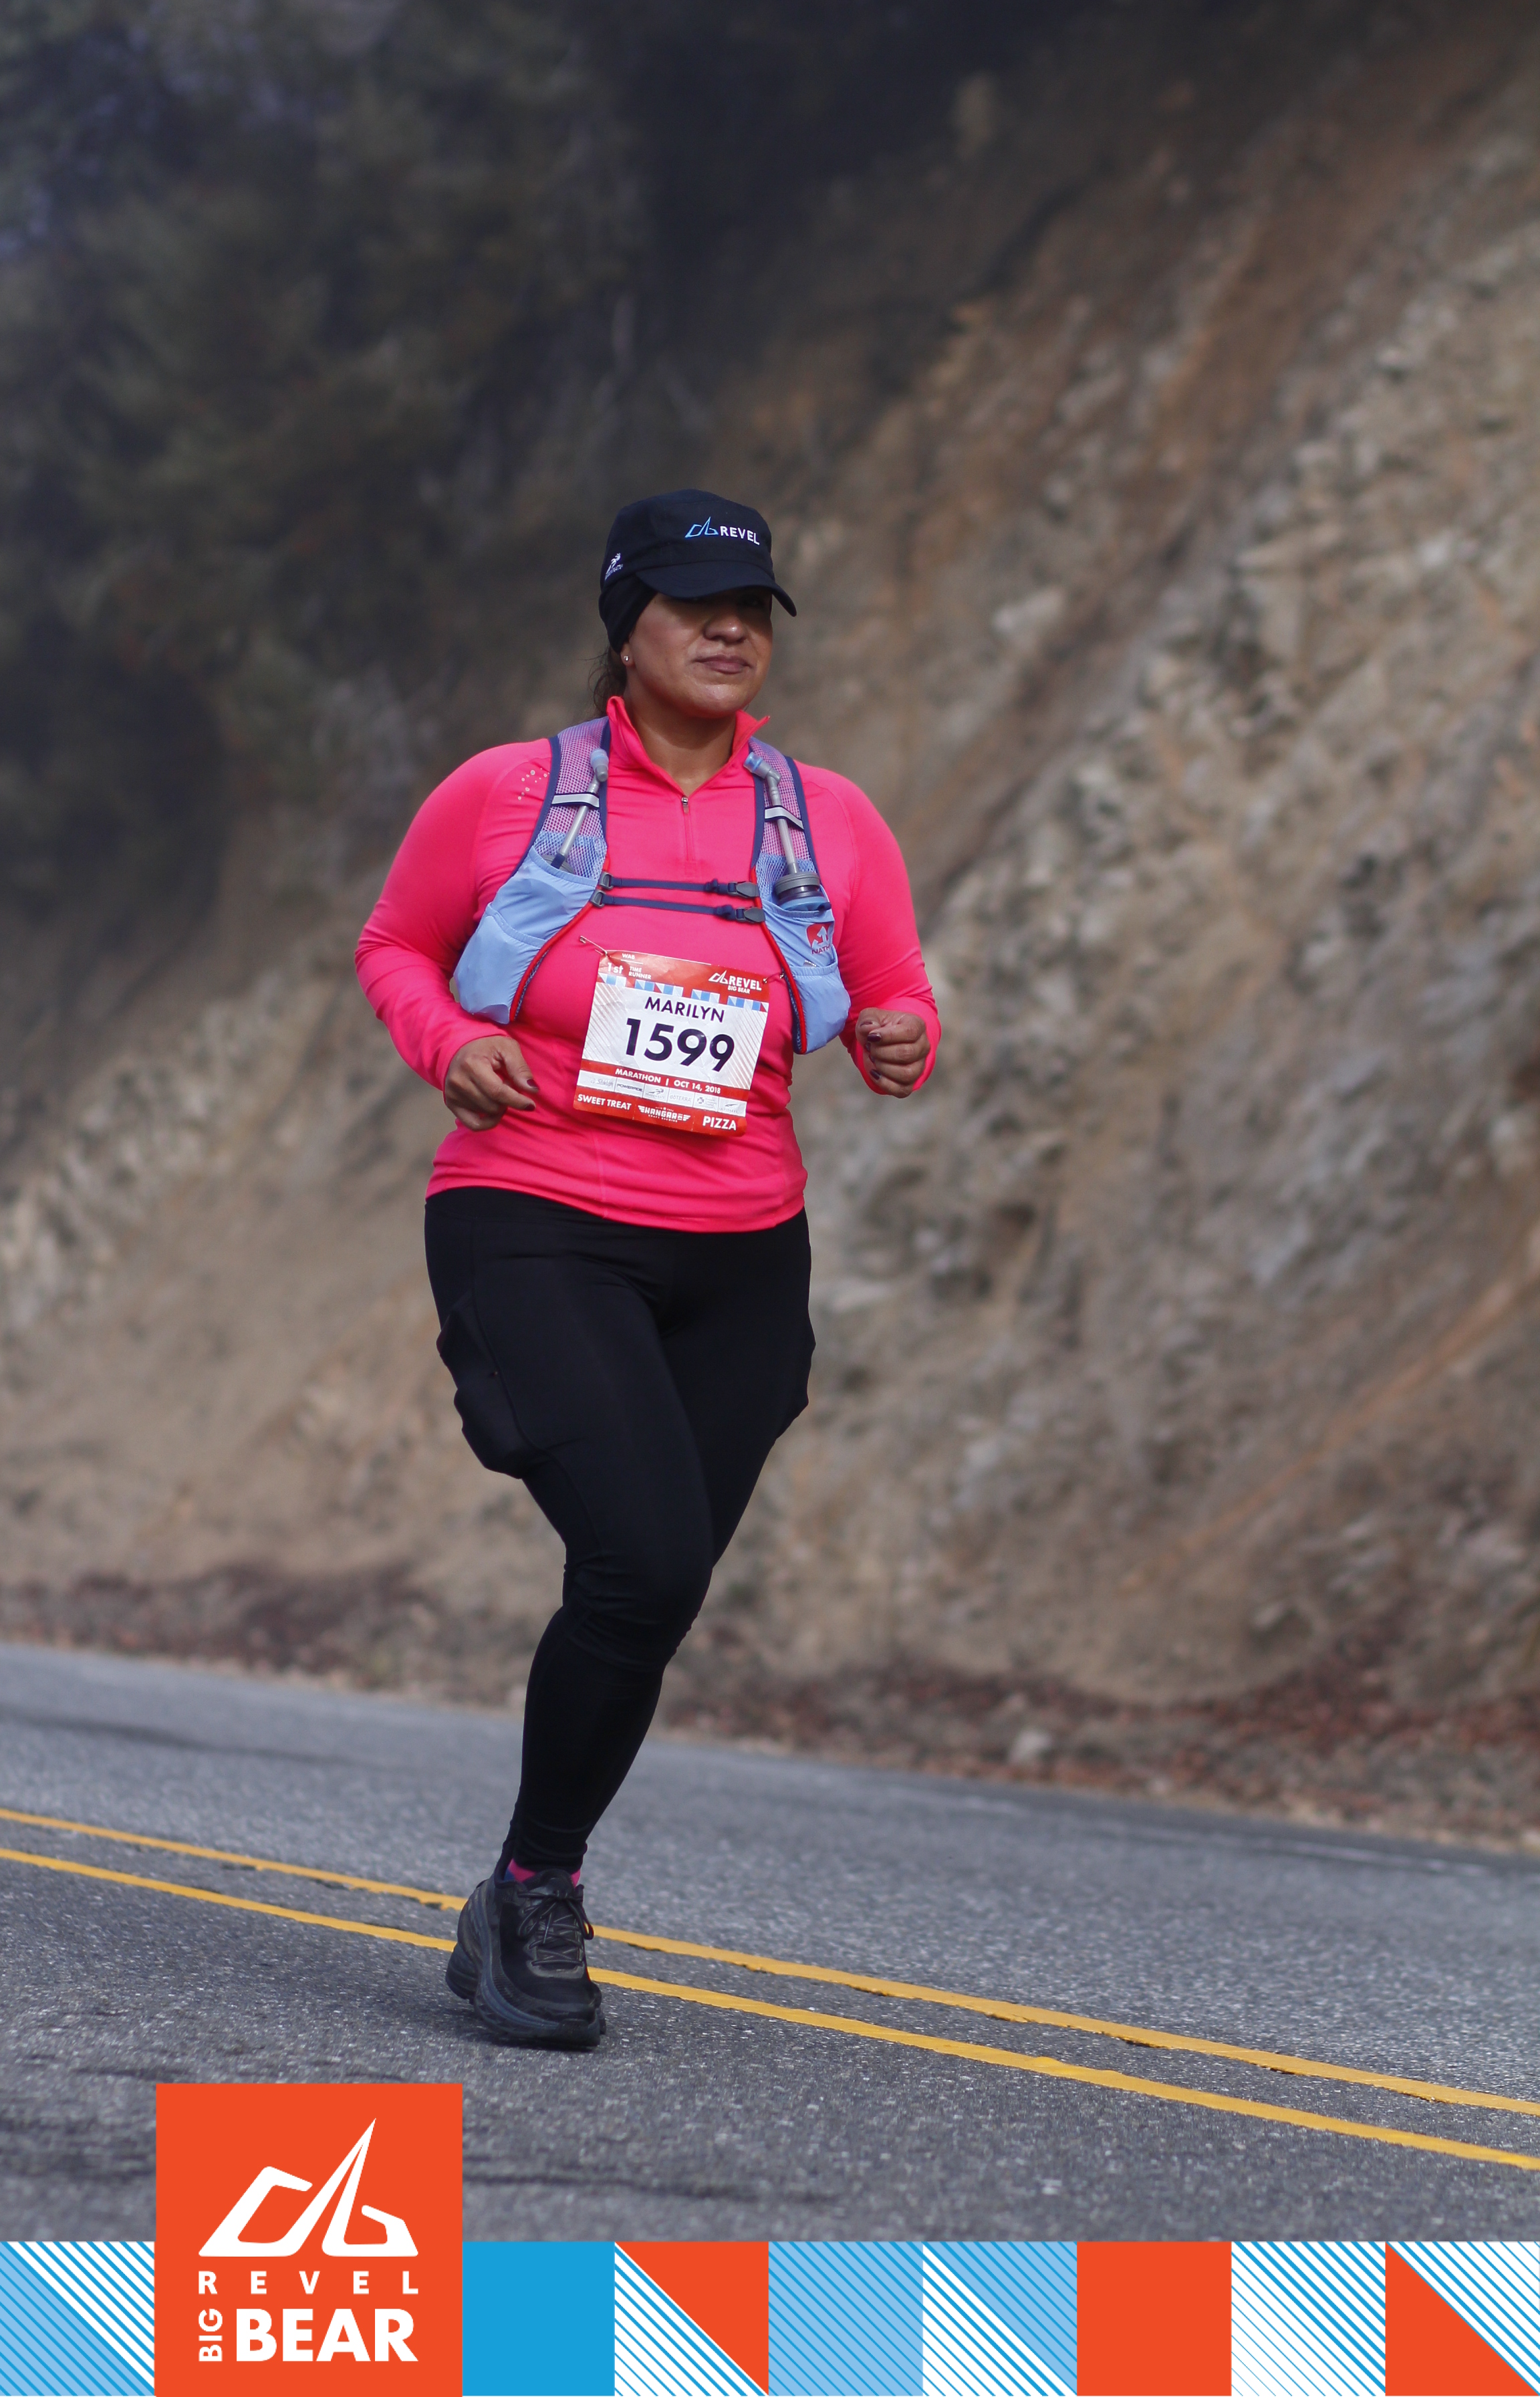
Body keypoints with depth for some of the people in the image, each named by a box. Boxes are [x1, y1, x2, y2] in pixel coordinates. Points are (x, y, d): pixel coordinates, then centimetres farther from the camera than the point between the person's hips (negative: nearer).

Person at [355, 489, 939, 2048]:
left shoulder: (827, 820, 6)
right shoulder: (507, 795, -1)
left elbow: (897, 1018, 13)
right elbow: (395, 949, 13)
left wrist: (901, 1042, -11)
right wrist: (446, 1041, -8)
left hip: (737, 1263, 4)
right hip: (534, 1232, -4)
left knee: (651, 1601, 6)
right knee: (646, 1557, -22)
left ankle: (519, 1913, 28)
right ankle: (541, 1884, -2)